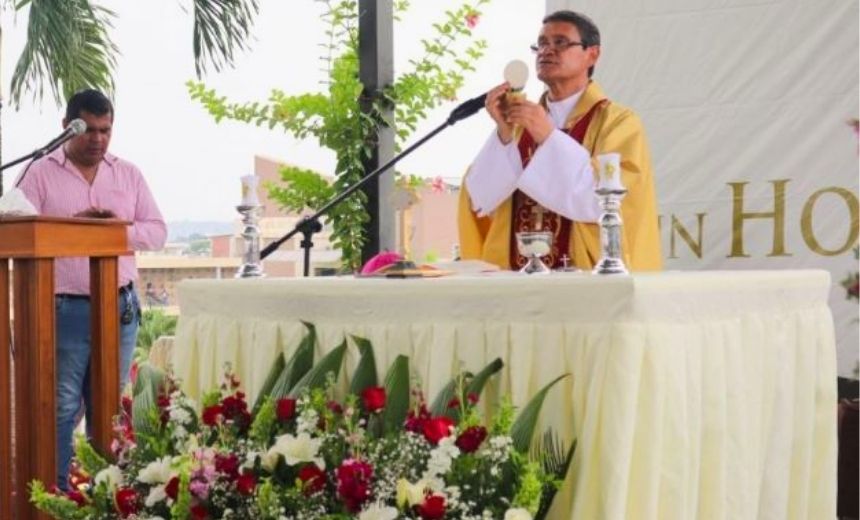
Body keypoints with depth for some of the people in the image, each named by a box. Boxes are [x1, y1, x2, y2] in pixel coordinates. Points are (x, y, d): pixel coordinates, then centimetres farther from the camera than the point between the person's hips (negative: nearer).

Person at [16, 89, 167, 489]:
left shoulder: (128, 174, 13)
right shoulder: (41, 174, 1)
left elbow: (157, 231, 10)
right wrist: (73, 224, -19)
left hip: (120, 306, 4)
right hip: (64, 308, -4)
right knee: (61, 407, -4)